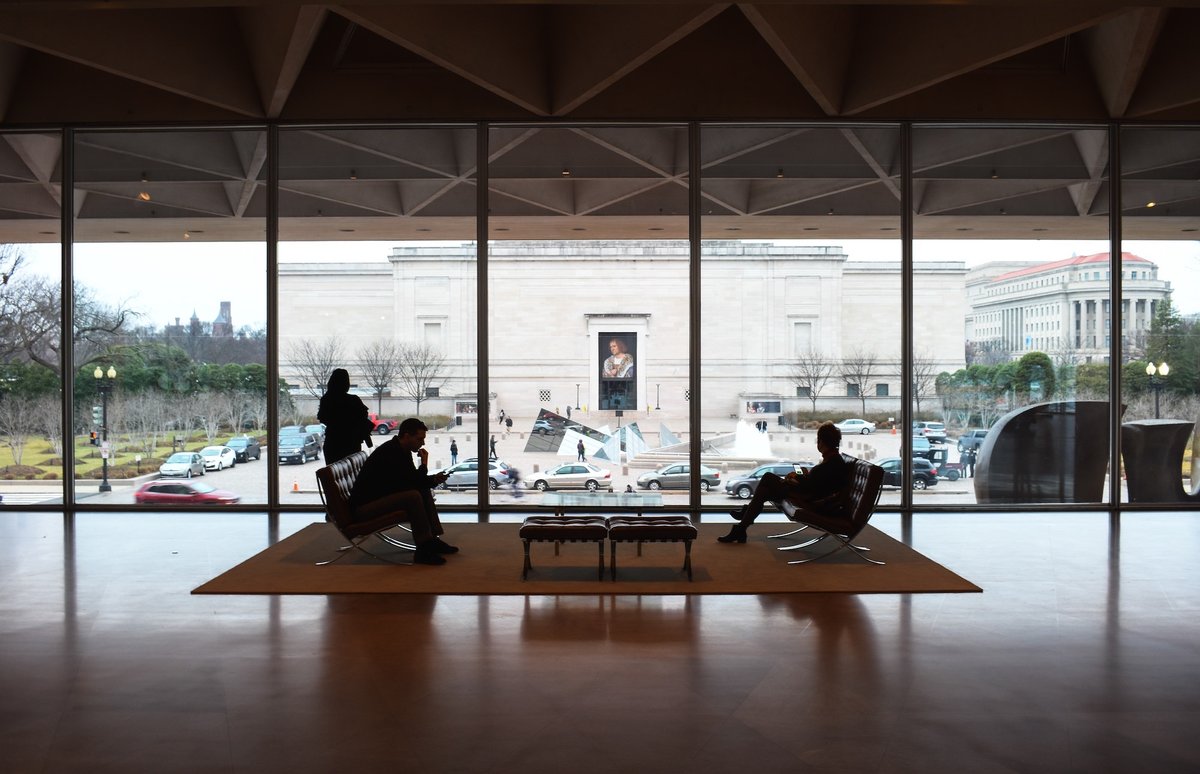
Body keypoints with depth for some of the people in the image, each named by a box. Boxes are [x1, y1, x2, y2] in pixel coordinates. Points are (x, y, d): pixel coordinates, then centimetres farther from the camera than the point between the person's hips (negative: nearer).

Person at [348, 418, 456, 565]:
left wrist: (434, 479, -3)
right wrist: (424, 463, -9)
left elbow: (412, 480, 15)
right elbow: (412, 482, -24)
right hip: (363, 507, -11)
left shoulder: (402, 451, 8)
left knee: (424, 491, 7)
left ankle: (432, 540, 10)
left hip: (382, 497, 11)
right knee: (413, 496, -27)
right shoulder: (390, 453, -23)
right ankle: (423, 551, -20)